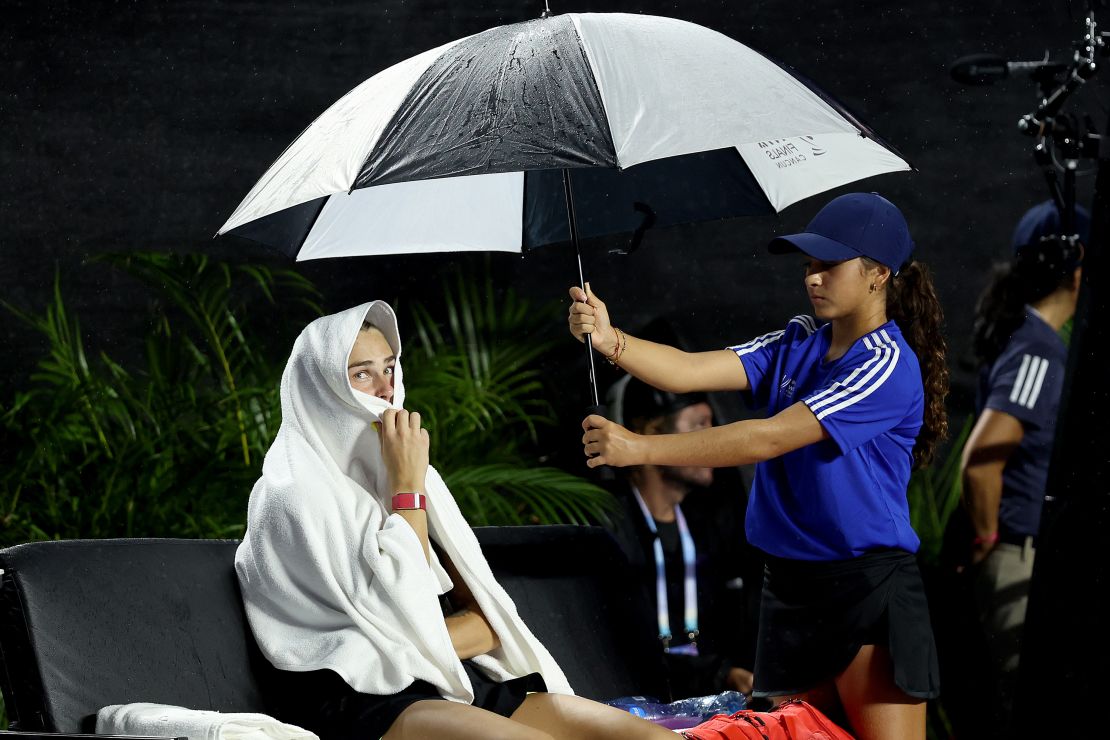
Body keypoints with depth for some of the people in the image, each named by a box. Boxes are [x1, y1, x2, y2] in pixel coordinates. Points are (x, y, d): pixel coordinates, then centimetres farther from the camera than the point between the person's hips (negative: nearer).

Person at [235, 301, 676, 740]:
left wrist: (412, 643, -8)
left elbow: (488, 620, 12)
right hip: (366, 702, -7)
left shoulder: (399, 473, 20)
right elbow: (406, 618, -12)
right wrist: (408, 487, -8)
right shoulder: (291, 497, -3)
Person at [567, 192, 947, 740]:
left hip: (871, 587, -7)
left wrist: (641, 448, -25)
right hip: (790, 585, 7)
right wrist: (608, 340, -22)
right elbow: (690, 371, -3)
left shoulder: (888, 365, -14)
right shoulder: (797, 343, 9)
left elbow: (769, 439, -22)